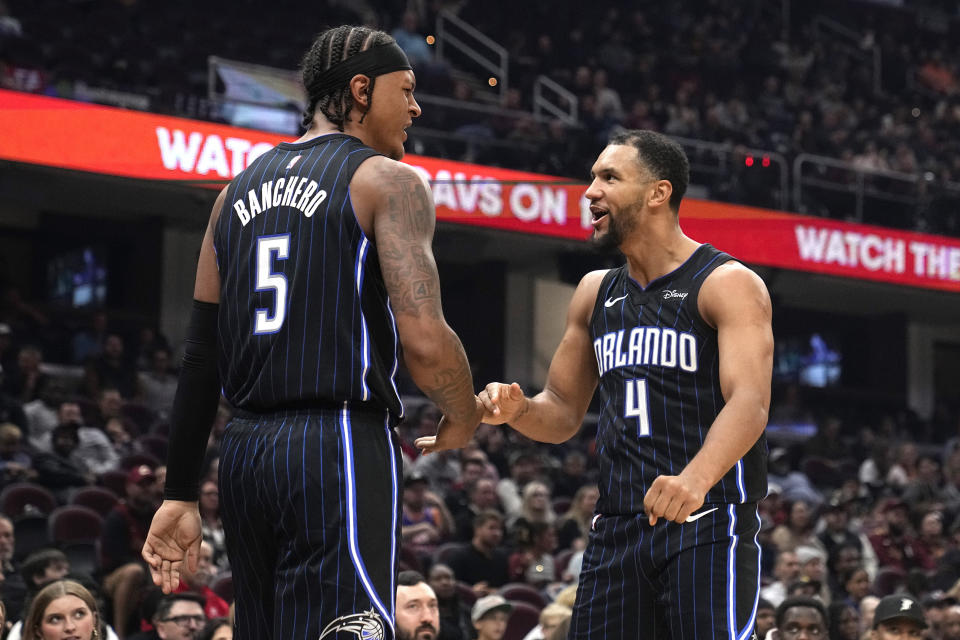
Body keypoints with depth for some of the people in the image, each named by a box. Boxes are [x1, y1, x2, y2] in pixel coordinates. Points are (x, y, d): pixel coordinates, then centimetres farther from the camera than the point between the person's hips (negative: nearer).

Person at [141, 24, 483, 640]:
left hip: (245, 450, 7)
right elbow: (424, 341, -15)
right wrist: (465, 421, 5)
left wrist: (180, 494, 16)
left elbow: (200, 354, 14)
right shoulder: (390, 181, -3)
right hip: (343, 449, -7)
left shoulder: (241, 188, 17)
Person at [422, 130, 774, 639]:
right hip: (616, 528, 6)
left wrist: (696, 478, -39)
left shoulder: (728, 284, -5)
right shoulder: (595, 293, 16)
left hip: (709, 524, -6)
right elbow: (563, 411, 23)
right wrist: (517, 410, -2)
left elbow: (749, 401, -20)